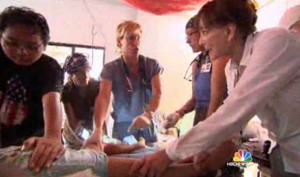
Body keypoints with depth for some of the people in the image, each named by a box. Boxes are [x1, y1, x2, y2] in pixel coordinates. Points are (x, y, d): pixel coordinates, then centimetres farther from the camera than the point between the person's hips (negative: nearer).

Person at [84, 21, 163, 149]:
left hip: (147, 127, 2)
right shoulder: (110, 69, -8)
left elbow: (157, 94, -13)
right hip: (122, 127, -1)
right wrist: (98, 129, -38)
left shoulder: (152, 65, -3)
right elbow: (103, 98, -22)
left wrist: (148, 115, -34)